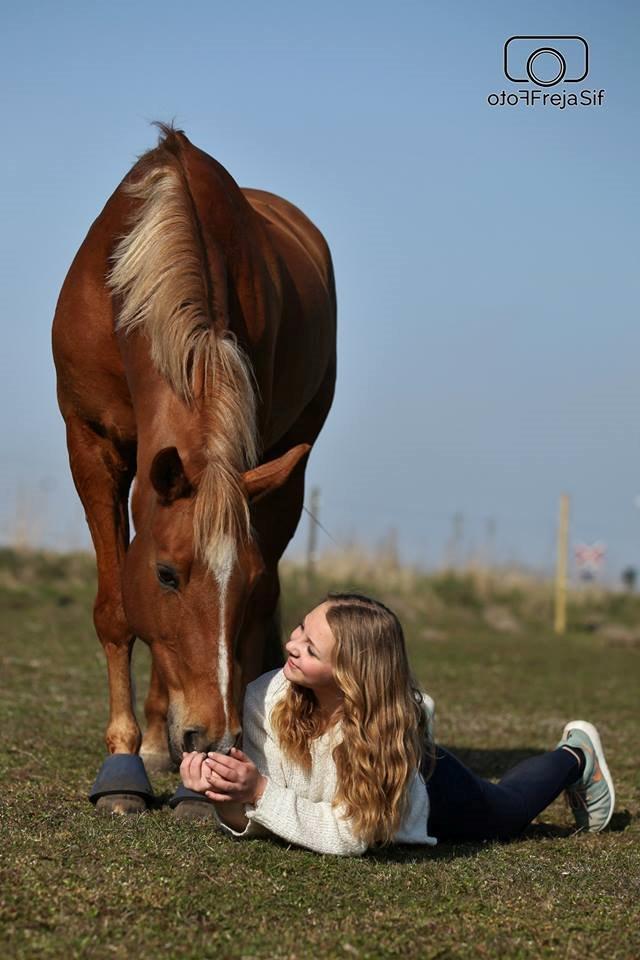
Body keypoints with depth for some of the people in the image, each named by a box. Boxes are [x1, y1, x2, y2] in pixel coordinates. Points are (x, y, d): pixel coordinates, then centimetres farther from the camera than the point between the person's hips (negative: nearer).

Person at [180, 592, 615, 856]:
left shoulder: (387, 730, -46)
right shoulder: (266, 701, -39)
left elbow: (348, 837, -40)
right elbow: (251, 825, -30)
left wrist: (260, 793, -49)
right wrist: (228, 799, -51)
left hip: (425, 786, -2)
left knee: (506, 811, 28)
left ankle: (576, 757, 57)